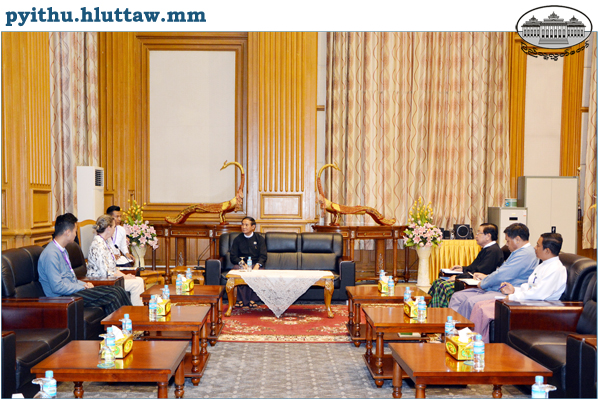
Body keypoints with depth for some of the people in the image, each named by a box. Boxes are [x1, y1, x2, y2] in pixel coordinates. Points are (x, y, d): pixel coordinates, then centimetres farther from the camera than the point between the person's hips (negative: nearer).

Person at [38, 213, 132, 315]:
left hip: (72, 290, 10)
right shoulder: (51, 254, -16)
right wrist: (82, 287, -12)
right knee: (112, 295, -21)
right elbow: (57, 287, -22)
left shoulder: (63, 251, 18)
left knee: (118, 290, -7)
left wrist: (85, 284, 7)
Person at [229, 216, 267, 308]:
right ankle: (242, 300, -32)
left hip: (255, 264, 0)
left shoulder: (260, 239, 10)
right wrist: (241, 262, -17)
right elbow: (233, 256, 5)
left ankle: (252, 300, -28)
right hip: (241, 264, 0)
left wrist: (257, 265, -21)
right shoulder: (238, 239, 13)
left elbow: (263, 256, 1)